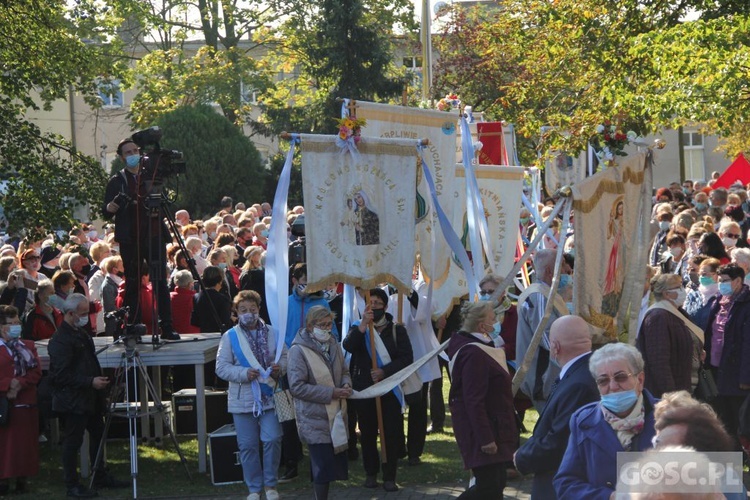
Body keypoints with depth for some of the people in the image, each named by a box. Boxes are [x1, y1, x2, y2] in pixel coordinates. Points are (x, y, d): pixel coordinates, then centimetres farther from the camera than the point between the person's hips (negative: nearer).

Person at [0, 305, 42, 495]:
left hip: (26, 403, 4)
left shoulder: (28, 346, 12)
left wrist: (20, 384, -12)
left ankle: (22, 479, 12)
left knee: (25, 443, 4)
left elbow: (36, 372, 3)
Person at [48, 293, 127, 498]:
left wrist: (99, 379, 14)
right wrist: (90, 381, -23)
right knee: (73, 441, -1)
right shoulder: (60, 341, -19)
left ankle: (100, 477, 29)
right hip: (72, 400, -10)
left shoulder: (81, 333, 12)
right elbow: (62, 375, -22)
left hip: (90, 397, 10)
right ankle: (72, 485, 7)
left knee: (98, 435, 17)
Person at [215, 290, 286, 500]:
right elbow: (221, 367, -5)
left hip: (269, 397, 1)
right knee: (248, 445, 4)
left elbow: (284, 356, 10)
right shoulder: (230, 337, -2)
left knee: (272, 439, -5)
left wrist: (280, 367, -12)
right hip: (243, 400, -1)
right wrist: (244, 373, -18)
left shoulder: (272, 333, 4)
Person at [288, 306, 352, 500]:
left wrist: (346, 385, -4)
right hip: (315, 419, -7)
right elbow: (297, 387, -18)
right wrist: (331, 393, -19)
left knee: (336, 461, 9)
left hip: (336, 416, 7)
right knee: (323, 465, -8)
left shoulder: (333, 345, 8)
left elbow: (344, 371, 21)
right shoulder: (299, 350, -14)